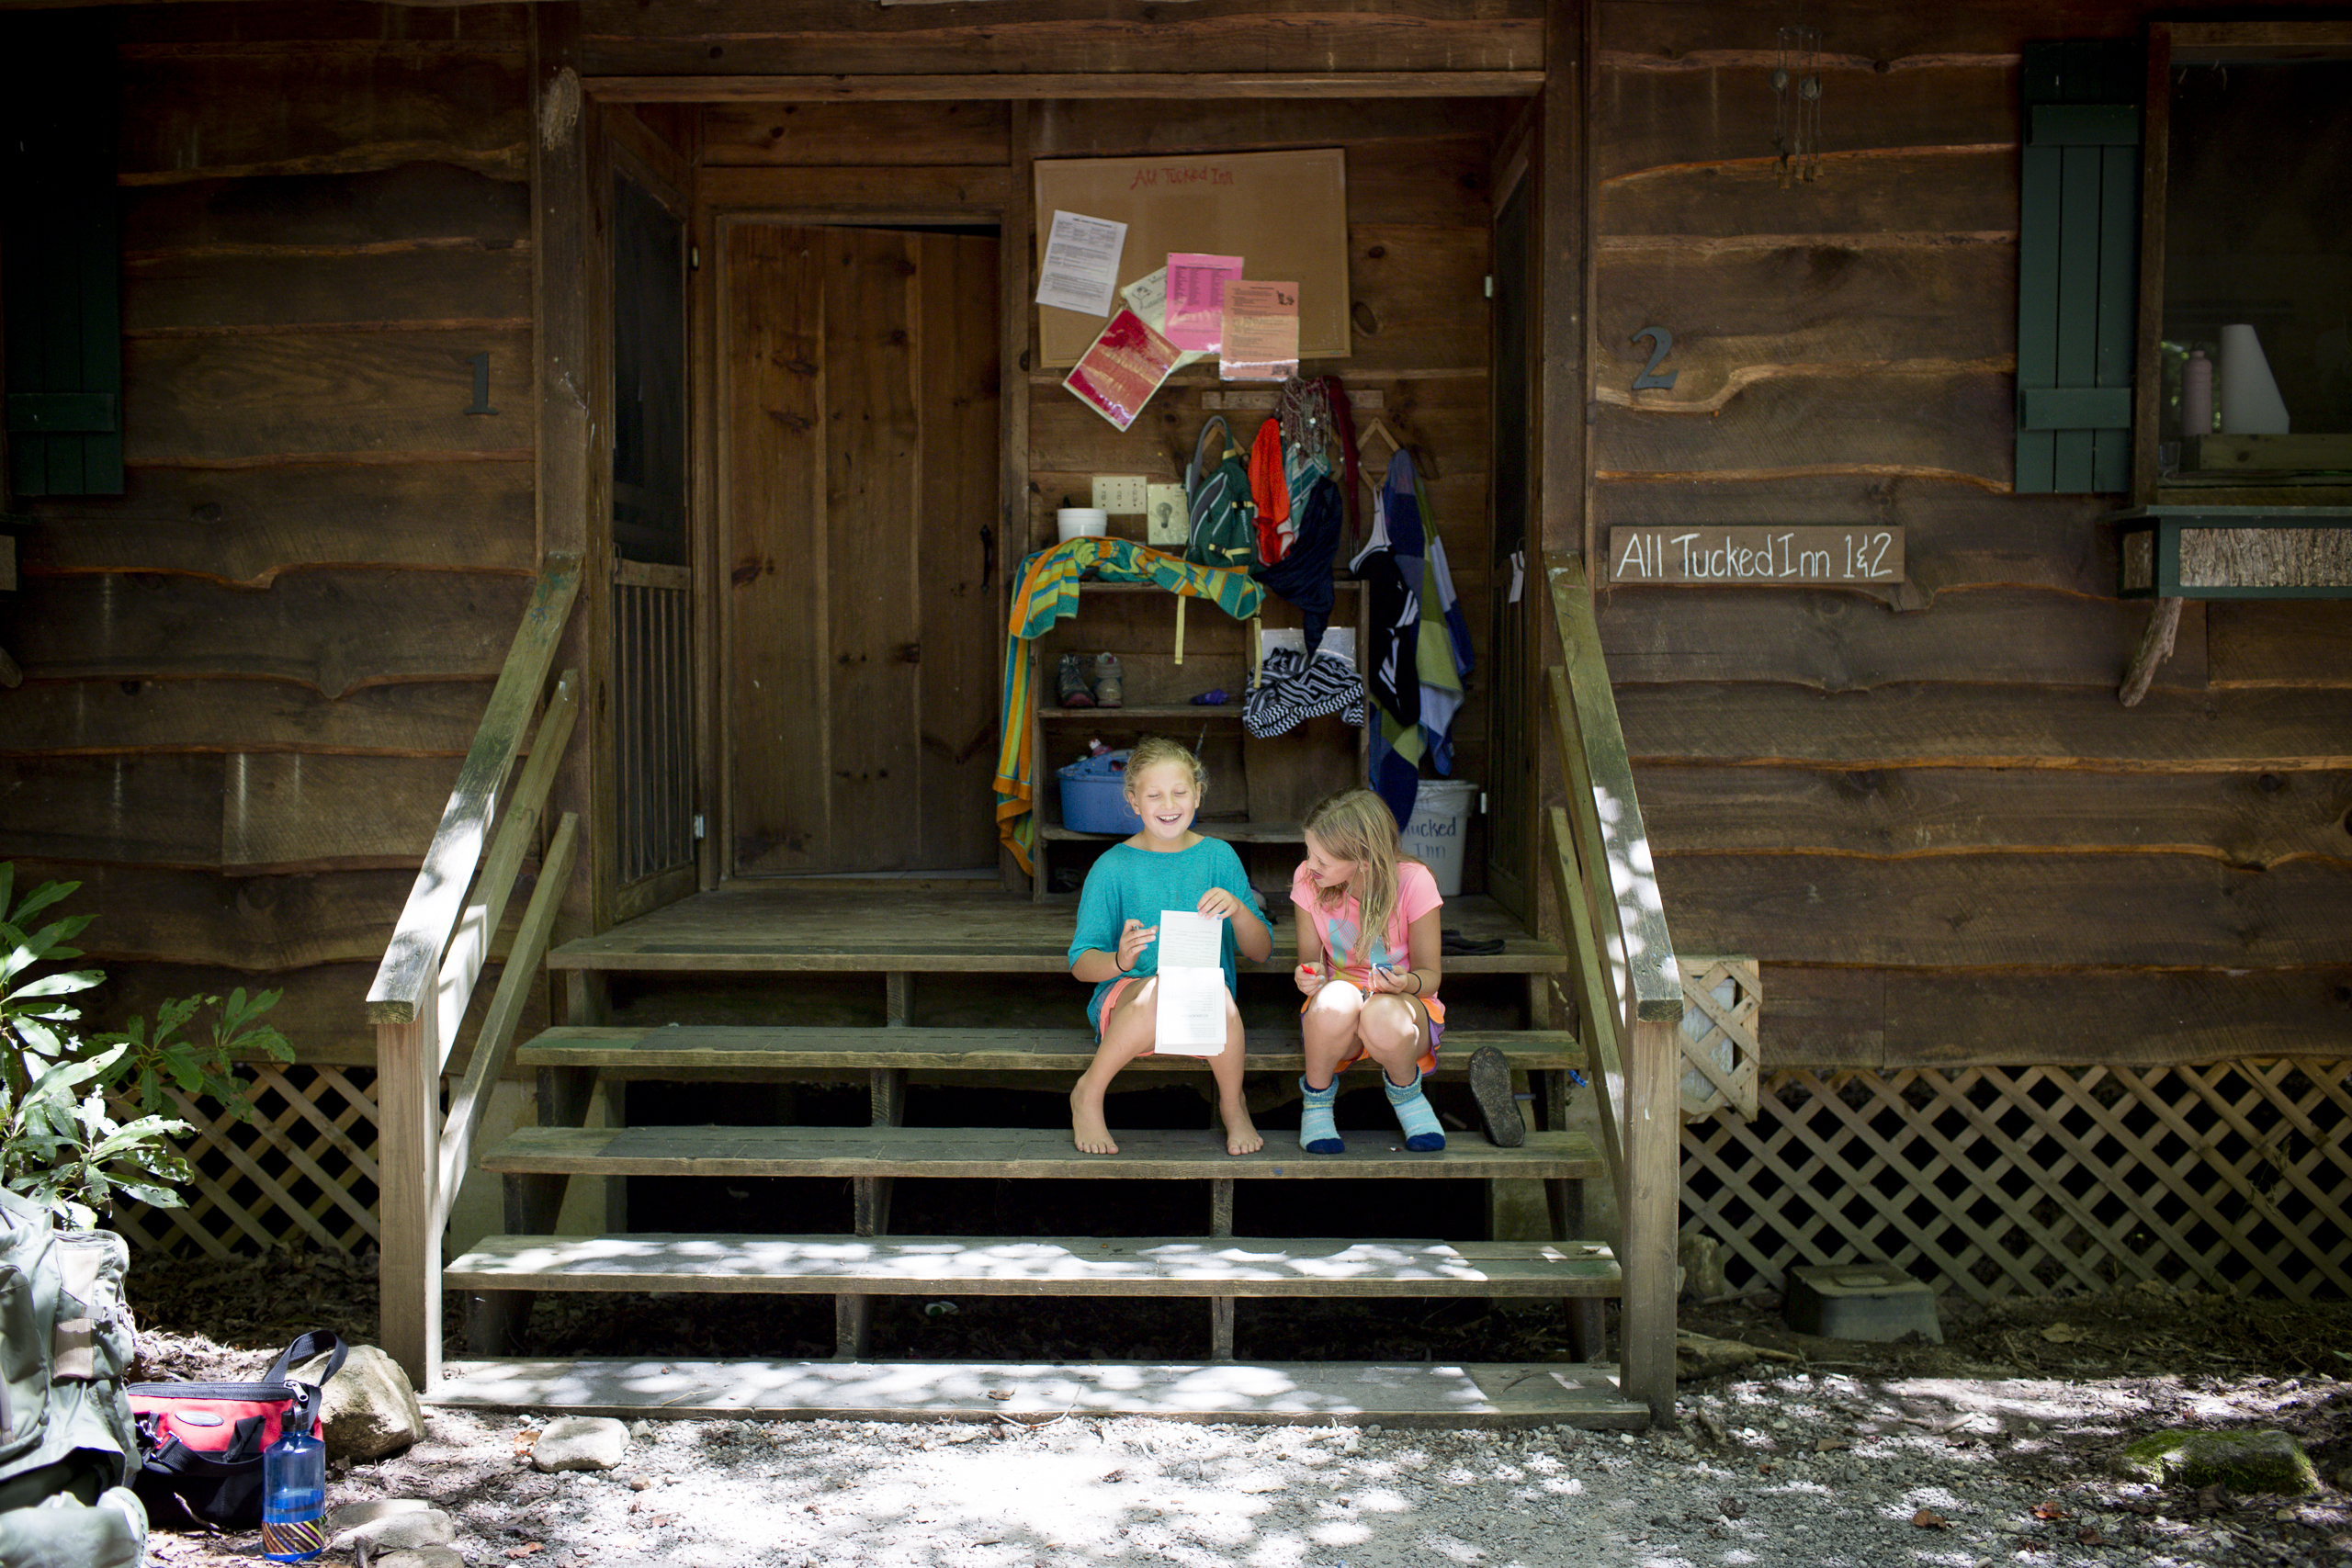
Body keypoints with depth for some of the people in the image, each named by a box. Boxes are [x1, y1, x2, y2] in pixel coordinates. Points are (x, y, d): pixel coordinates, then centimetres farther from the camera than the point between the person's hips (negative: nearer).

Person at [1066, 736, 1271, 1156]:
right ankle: (1088, 1094, -11)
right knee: (1163, 986, -37)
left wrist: (1239, 910, -15)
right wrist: (1120, 959, -25)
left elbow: (1261, 952, 7)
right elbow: (1080, 964, -2)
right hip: (1126, 1003, -2)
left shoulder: (1218, 857, 7)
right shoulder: (1113, 866, 0)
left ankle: (1233, 1105, -4)